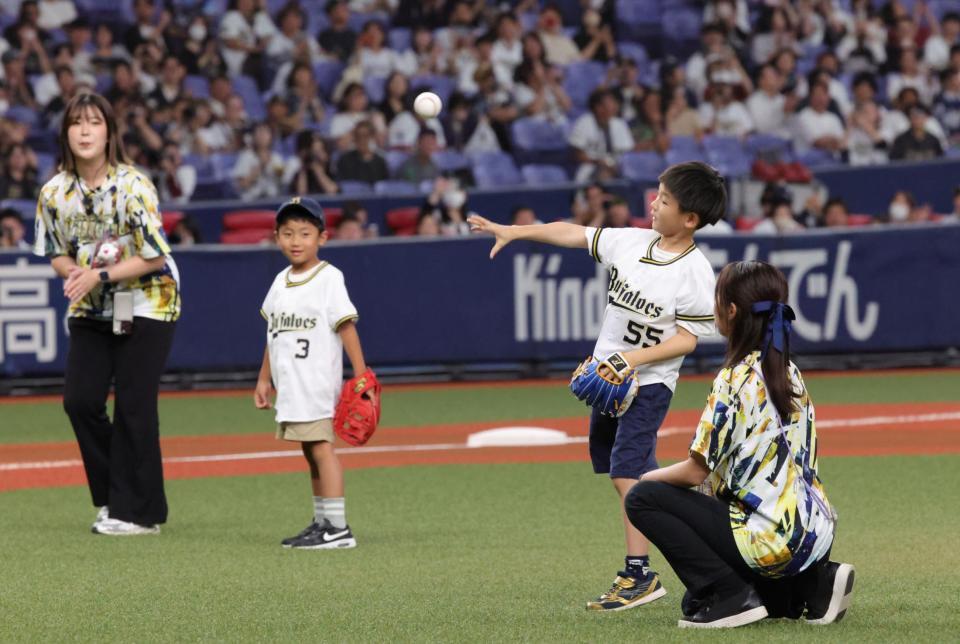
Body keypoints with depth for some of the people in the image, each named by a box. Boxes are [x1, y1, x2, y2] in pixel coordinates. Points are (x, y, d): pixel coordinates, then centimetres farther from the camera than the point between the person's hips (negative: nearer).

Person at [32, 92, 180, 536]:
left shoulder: (133, 187, -18)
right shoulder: (55, 192, -2)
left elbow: (154, 257, -16)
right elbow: (58, 253, 9)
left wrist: (100, 276, -24)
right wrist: (74, 273, -14)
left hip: (145, 303, -5)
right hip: (90, 307, 5)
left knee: (133, 407, -6)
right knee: (80, 399, -3)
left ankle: (138, 511, 3)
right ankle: (111, 498, 14)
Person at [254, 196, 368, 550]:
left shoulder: (328, 278, -8)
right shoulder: (280, 282, 13)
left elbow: (346, 327, -11)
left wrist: (362, 375, -15)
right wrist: (263, 379, 19)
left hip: (317, 383, -7)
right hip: (289, 385, 8)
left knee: (321, 447, -13)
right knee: (309, 451, 11)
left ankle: (337, 529, -15)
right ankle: (321, 523, 16)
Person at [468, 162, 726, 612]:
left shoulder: (695, 272, -17)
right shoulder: (630, 241, 0)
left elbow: (687, 338, -16)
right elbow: (574, 234, 9)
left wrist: (635, 358, -26)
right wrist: (514, 232, 7)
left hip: (648, 383, -7)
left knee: (627, 474, -17)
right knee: (630, 477, 13)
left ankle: (638, 574, -16)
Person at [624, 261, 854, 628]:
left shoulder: (735, 381, -14)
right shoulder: (791, 375, 11)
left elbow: (696, 472, -13)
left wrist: (651, 476, 8)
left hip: (769, 539, -9)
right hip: (815, 537, 9)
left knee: (642, 498, -1)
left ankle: (729, 596, -5)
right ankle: (813, 584, 13)